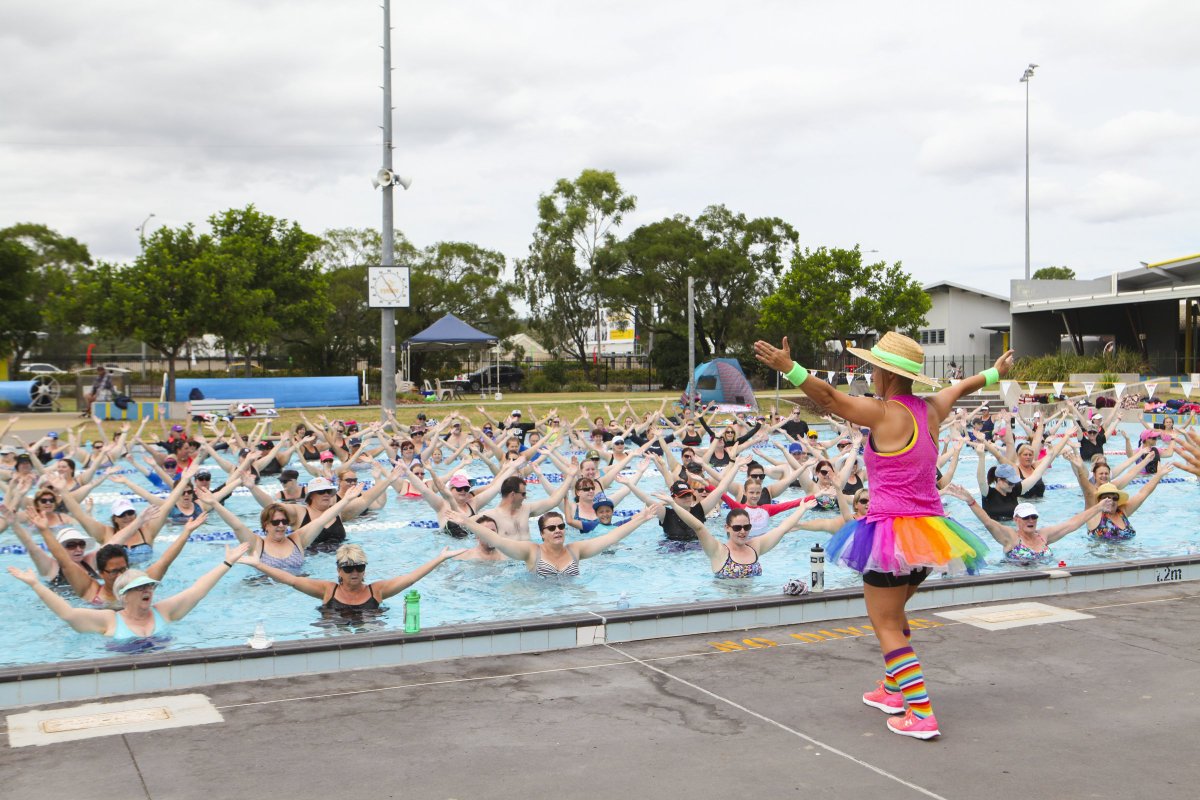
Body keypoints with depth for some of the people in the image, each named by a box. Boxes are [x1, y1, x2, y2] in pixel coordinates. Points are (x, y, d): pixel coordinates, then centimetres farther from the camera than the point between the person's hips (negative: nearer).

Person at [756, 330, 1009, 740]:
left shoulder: (884, 414, -14)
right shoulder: (931, 410, 8)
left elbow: (828, 396, -25)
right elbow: (962, 386, 29)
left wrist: (789, 368, -30)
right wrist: (995, 372, 47)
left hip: (892, 529, -8)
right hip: (930, 528, 8)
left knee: (885, 624, -1)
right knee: (894, 612, 27)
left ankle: (922, 714, -8)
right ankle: (893, 689, 38)